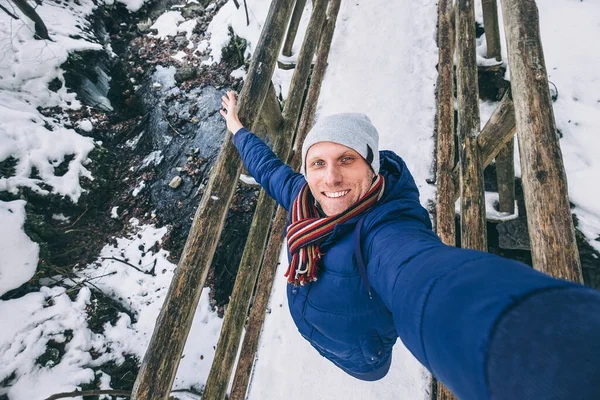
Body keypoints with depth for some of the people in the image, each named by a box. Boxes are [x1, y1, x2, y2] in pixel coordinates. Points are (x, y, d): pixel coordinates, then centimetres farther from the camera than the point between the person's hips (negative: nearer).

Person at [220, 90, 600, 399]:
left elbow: (432, 281, -71)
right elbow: (269, 168, -5)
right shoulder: (304, 197, -26)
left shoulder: (385, 232, -48)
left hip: (358, 350, -3)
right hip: (308, 325, 4)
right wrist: (238, 128, 10)